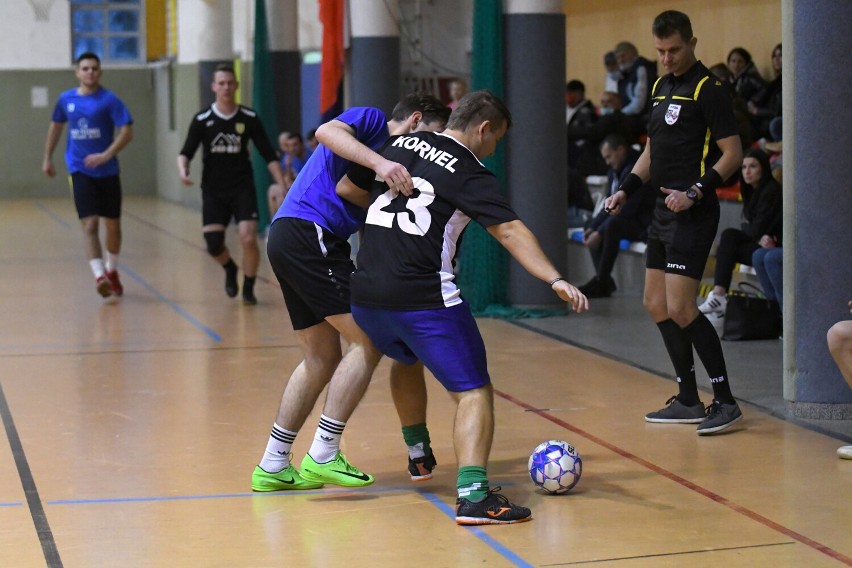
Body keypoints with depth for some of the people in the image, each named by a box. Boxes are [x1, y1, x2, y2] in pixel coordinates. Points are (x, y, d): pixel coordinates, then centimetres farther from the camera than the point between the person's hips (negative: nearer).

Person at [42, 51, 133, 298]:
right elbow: (56, 125, 22)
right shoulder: (66, 99, 4)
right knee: (90, 225, -14)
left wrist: (106, 155, -26)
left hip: (107, 171, 0)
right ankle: (99, 276, -23)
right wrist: (48, 158, 22)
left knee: (112, 225, 10)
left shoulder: (109, 100, -7)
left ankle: (112, 271, 32)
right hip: (80, 171, 1)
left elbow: (127, 131, -14)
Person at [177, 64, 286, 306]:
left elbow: (268, 155, 1)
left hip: (242, 188, -1)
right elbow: (186, 152, -3)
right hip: (213, 191, 1)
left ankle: (248, 288, 7)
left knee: (249, 238, -16)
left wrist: (283, 186, -7)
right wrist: (183, 170, -26)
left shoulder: (249, 118, -3)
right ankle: (230, 269, 30)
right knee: (213, 244, -6)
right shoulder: (202, 120, -4)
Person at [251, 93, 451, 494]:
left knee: (322, 359, 15)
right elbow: (327, 132, -21)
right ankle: (322, 456, -9)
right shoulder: (371, 120, 1)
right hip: (308, 232, -10)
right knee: (368, 341, -9)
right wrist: (380, 163, -32)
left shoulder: (394, 164, 24)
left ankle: (272, 466, 19)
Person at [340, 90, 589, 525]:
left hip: (365, 296, 7)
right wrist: (555, 279, -25)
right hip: (424, 299, -7)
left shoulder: (398, 145, 13)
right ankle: (474, 495, -24)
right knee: (474, 392, -5)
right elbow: (510, 232, -17)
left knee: (406, 358, 35)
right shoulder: (470, 174, -4)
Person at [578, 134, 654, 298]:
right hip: (629, 221, 11)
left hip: (644, 224, -11)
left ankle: (600, 282, -30)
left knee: (612, 225, -33)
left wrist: (600, 233, -24)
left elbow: (626, 209, -25)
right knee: (592, 230, 1)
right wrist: (593, 227, 0)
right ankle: (604, 284, -9)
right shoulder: (615, 171, 11)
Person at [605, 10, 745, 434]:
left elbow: (733, 152, -13)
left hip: (693, 214, -9)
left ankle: (725, 402, -5)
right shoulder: (661, 87, 16)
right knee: (656, 305, 12)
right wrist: (626, 190, 11)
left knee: (680, 309, -14)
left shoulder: (708, 89, -10)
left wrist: (696, 192, -23)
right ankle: (688, 401, 21)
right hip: (664, 210, 9)